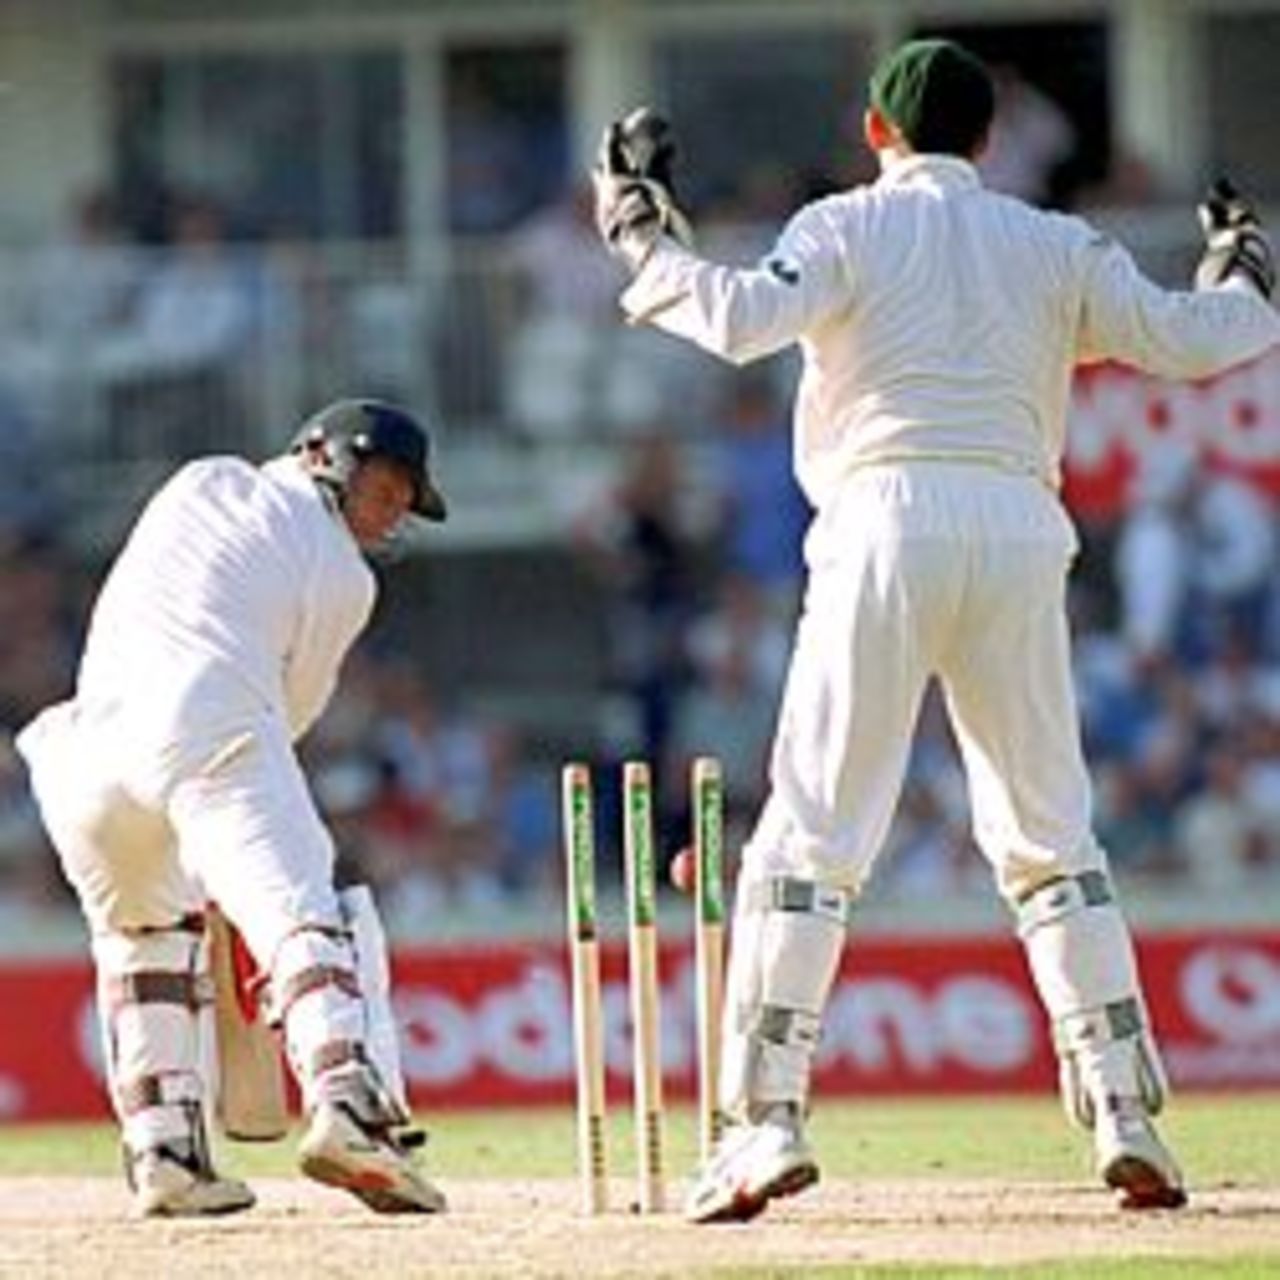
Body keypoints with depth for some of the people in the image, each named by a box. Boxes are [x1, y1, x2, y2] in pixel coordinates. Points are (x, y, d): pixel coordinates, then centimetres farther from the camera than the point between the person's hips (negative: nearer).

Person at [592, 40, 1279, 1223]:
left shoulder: (849, 230, 5)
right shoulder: (1058, 249, 14)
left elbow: (743, 319, -13)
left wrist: (645, 242, 2)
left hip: (886, 521, -3)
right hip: (1020, 532, 3)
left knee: (810, 836, -2)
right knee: (1052, 837, 11)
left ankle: (766, 1118, -11)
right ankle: (1126, 1114, 2)